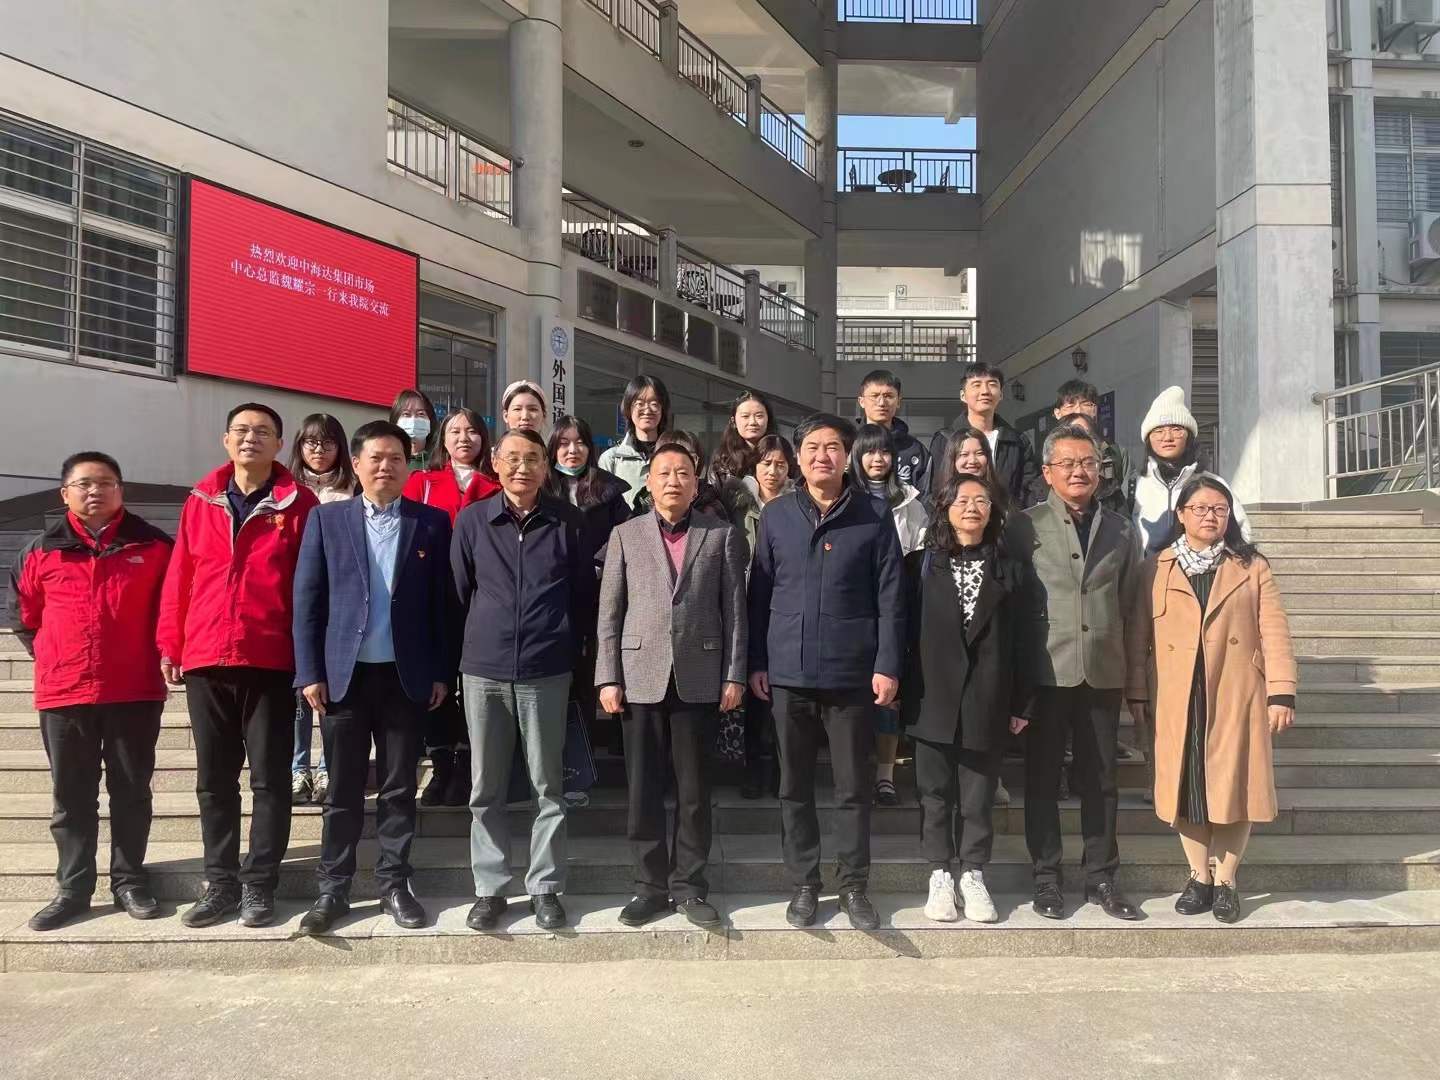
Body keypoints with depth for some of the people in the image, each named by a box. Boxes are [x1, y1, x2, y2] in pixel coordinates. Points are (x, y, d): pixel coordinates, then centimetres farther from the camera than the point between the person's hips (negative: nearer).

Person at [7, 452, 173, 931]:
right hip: (63, 693, 1)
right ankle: (72, 888, 20)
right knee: (71, 796, 9)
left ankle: (129, 881, 19)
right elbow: (23, 616, 16)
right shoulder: (41, 551, 4)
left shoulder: (153, 545, 0)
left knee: (131, 791, 8)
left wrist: (159, 654, 4)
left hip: (136, 691, -1)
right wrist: (54, 658, 10)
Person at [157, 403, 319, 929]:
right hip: (205, 661, 4)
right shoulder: (200, 502, 9)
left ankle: (259, 884, 15)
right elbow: (178, 579, 9)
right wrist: (169, 645, 5)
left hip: (271, 662, -3)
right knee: (214, 781, 11)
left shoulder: (299, 504, 0)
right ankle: (221, 883, 22)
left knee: (269, 779, 4)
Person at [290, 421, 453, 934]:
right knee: (344, 789, 8)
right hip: (344, 673, 0)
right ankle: (333, 889, 20)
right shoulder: (326, 519, 4)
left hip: (406, 675, 0)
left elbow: (443, 602, 3)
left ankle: (394, 885, 20)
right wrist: (309, 672, -4)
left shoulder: (432, 523, 4)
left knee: (399, 788, 8)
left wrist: (442, 672, 0)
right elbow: (307, 599, 2)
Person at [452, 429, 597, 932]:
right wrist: (479, 642, 12)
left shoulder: (568, 522, 1)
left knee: (548, 786, 6)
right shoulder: (471, 520, 2)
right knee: (485, 788, 9)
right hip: (483, 671, 1)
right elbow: (459, 591, 10)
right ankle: (489, 888, 21)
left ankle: (545, 887, 18)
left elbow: (585, 593, 7)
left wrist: (570, 647, 8)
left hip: (547, 672, -1)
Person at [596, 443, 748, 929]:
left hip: (698, 678, 0)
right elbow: (609, 612, 5)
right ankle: (650, 885, 19)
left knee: (694, 788, 7)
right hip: (641, 677, 1)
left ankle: (689, 885, 19)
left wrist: (734, 675, -3)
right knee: (643, 788, 6)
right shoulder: (625, 535, 8)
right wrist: (607, 677, -2)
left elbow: (734, 609, 3)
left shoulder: (722, 535, 6)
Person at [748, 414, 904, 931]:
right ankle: (804, 883, 24)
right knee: (794, 786, 10)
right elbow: (760, 593, 6)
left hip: (852, 673, -1)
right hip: (789, 673, 2)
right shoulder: (775, 515, 4)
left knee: (854, 787, 8)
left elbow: (890, 597, -1)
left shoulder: (873, 517, 0)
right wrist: (756, 662, 3)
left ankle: (854, 885, 23)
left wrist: (887, 664, -6)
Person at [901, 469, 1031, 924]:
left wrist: (1020, 703, 3)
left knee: (979, 793, 7)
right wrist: (901, 689, -3)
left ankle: (973, 876, 20)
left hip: (986, 699, 1)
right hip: (934, 696, -1)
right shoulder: (921, 565, 4)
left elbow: (1018, 639, 6)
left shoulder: (1007, 569, 7)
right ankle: (940, 877, 19)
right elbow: (906, 630, 2)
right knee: (935, 791, 7)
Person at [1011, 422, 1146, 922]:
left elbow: (1132, 608, 11)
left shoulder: (1121, 531, 11)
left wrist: (1137, 681, 9)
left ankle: (1101, 878, 23)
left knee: (1101, 781, 11)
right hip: (1045, 673, -3)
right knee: (1042, 780, 6)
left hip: (1102, 674, 3)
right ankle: (1046, 877, 18)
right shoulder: (1025, 527, 0)